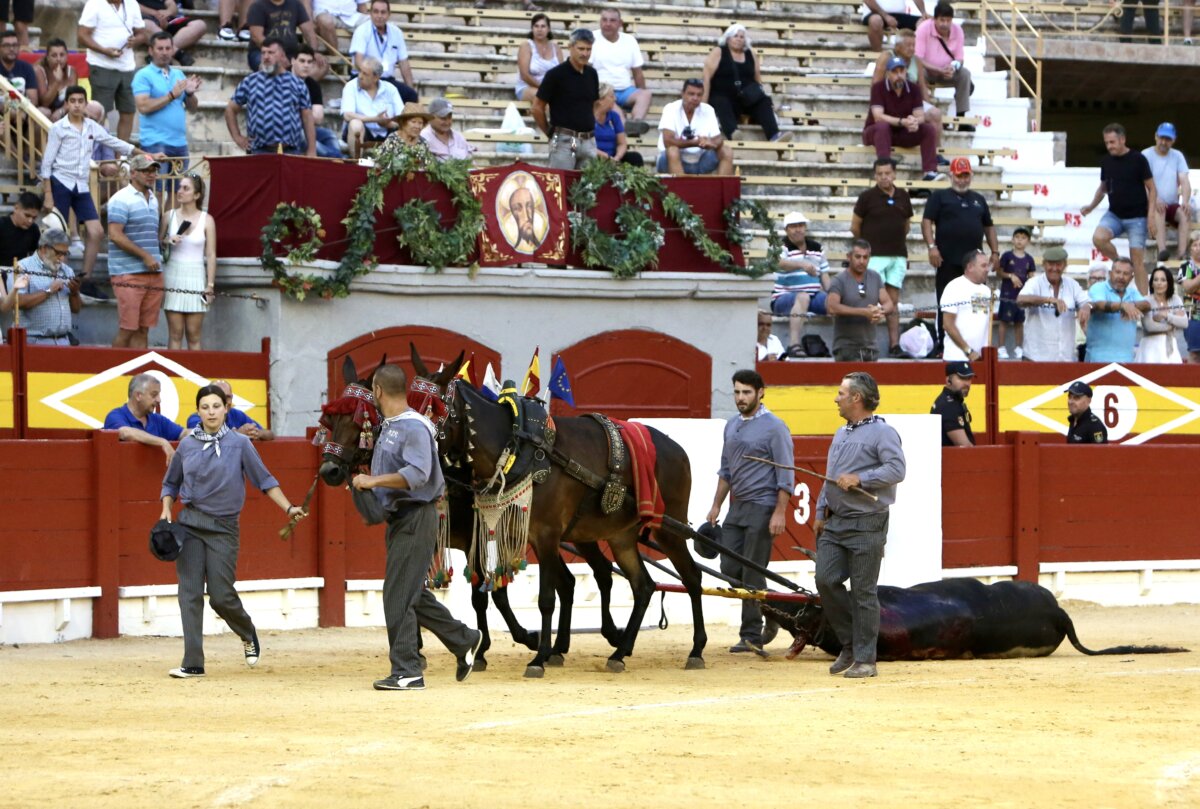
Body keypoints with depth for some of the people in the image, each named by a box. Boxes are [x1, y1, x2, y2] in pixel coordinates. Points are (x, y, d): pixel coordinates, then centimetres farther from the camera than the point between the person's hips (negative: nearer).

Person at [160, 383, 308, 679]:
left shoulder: (239, 443, -1)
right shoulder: (187, 444, 6)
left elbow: (264, 480, 0)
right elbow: (171, 483, 18)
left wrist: (288, 508, -8)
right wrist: (166, 511, 2)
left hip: (223, 527, -3)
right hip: (189, 523, 3)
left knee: (221, 596, -6)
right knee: (190, 593, -4)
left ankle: (248, 634, 26)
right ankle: (193, 663, -3)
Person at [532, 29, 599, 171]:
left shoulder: (592, 74, 10)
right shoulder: (556, 74, -7)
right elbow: (537, 108, -4)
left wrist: (590, 130, 15)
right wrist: (550, 133, 2)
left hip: (589, 141, 6)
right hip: (565, 141, -6)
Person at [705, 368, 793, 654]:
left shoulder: (774, 427, -9)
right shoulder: (732, 426, 14)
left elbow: (786, 475, -12)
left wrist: (780, 513, -19)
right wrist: (716, 506, 18)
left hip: (762, 508, -8)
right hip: (737, 507, 8)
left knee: (752, 574, -7)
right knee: (730, 568, 4)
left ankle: (752, 636, -2)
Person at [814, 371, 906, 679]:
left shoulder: (882, 432, -8)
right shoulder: (841, 434, 19)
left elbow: (896, 470, -21)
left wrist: (859, 478, -23)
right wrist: (820, 513, 20)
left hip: (867, 524, -8)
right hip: (835, 523, 8)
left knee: (864, 592, -4)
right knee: (825, 580, -2)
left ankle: (864, 659, 1)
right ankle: (849, 645, 14)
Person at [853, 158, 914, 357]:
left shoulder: (903, 197, 8)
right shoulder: (867, 197, -4)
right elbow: (855, 227, 3)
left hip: (898, 256, 4)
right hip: (875, 257, -4)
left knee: (893, 301, 6)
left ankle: (895, 345, 6)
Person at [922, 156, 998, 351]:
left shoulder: (979, 200, 19)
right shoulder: (939, 197, 5)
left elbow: (989, 226, 23)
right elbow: (927, 221, -3)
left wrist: (995, 251, 14)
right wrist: (932, 246, -15)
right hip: (948, 261, -4)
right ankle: (943, 346, 2)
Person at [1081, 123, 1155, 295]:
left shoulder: (1138, 159, -9)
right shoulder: (1106, 161, 5)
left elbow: (1151, 188, -6)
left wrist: (1151, 215, -15)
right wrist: (1092, 206, 5)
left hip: (1136, 217, -4)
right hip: (1114, 214, 4)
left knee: (1137, 259, -5)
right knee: (1098, 238, -23)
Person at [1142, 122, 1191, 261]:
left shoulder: (1177, 156, 11)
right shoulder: (1146, 155, 0)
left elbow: (1184, 181, -1)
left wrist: (1185, 201, -21)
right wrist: (1155, 199, -31)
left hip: (1172, 205, 3)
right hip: (1152, 204, -3)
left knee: (1185, 213, -30)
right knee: (1158, 211, -37)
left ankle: (1181, 254, -40)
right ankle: (1162, 249, -54)